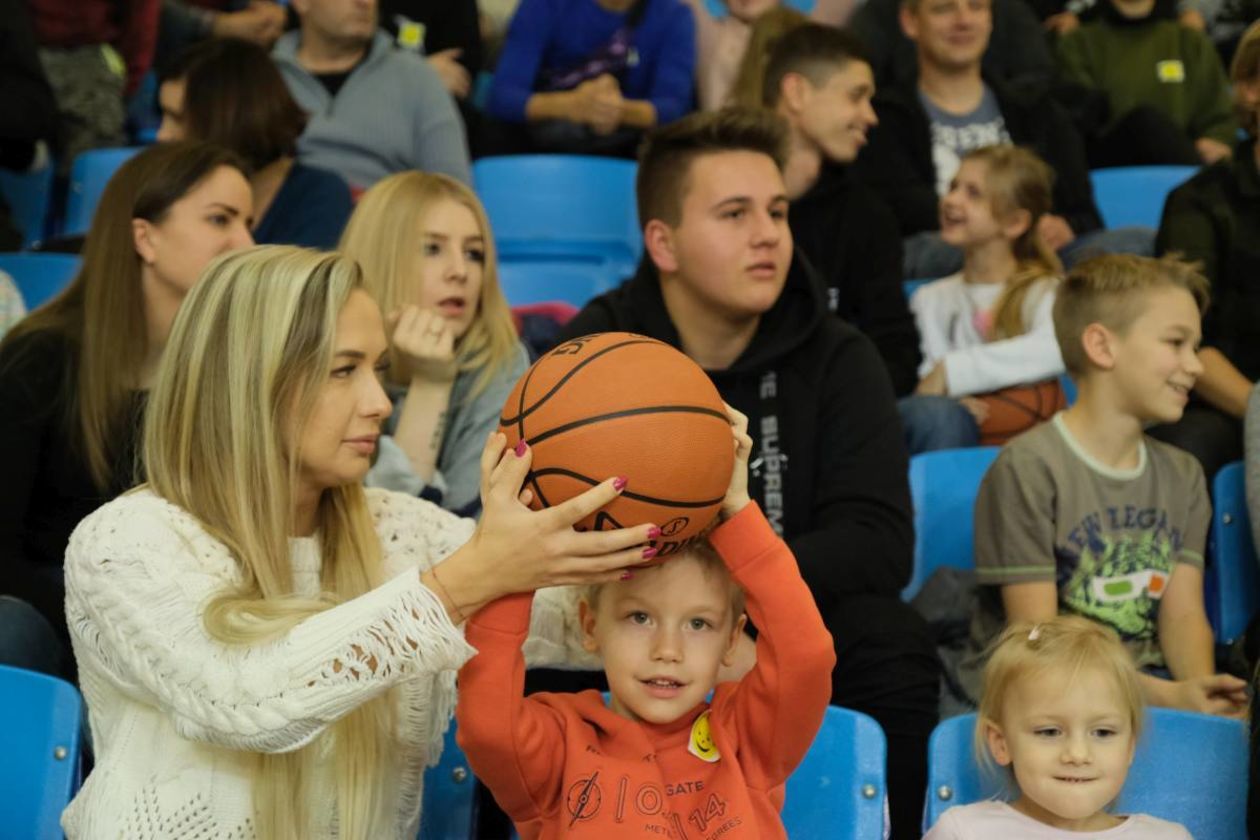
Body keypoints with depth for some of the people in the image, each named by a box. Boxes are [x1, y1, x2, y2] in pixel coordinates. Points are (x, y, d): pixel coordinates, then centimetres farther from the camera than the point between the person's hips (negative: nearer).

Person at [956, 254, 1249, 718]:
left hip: (1148, 687, 6)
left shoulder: (1183, 476, 14)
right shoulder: (1029, 468, -9)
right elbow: (1036, 640, -13)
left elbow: (1183, 613, 6)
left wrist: (1197, 685, -17)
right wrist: (1165, 696, -21)